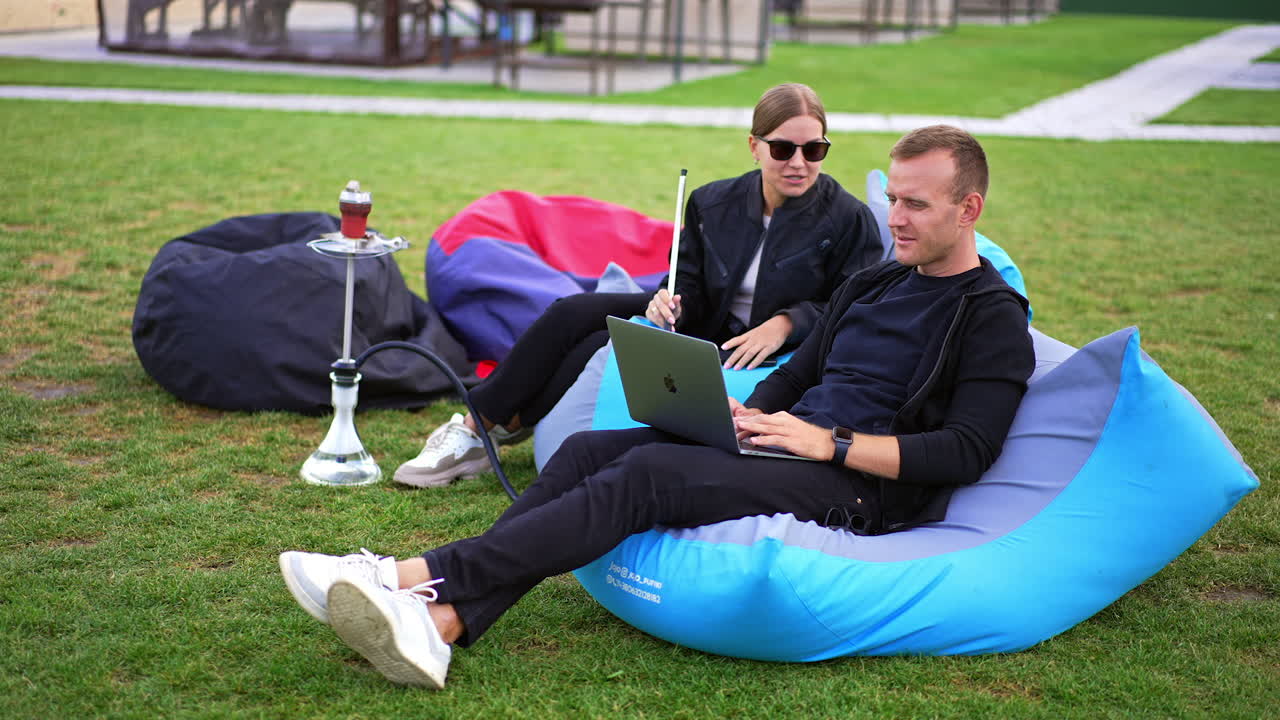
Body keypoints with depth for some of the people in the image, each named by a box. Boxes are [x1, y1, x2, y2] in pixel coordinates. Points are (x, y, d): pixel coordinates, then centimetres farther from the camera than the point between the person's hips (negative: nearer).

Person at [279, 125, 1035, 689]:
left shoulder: (993, 319, -2)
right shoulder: (872, 285, 21)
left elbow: (966, 452, -13)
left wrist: (830, 441, -18)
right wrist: (745, 413, 2)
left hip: (859, 487, -8)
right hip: (790, 447, 8)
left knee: (648, 473, -29)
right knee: (589, 449, -15)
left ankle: (418, 575, -33)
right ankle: (442, 622, -32)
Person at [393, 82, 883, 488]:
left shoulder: (850, 219, -11)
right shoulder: (712, 204, 1)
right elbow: (690, 285, 4)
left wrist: (786, 323, -23)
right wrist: (670, 303, -20)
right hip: (700, 324, 5)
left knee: (607, 348, -24)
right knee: (573, 313, -16)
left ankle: (500, 432, -6)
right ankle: (478, 423, -8)